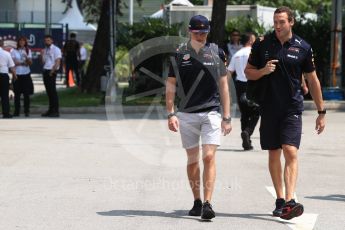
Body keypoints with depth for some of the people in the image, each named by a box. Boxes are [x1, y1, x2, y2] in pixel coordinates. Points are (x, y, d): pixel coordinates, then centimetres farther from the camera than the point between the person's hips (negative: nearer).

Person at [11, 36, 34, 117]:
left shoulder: (28, 51, 10)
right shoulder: (14, 51, 3)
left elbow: (30, 63, 1)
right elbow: (14, 62, -3)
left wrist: (26, 57, -16)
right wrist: (23, 63, -9)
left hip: (26, 74, 1)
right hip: (17, 74, -1)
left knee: (26, 94, -2)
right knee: (17, 94, 0)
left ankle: (26, 111, 3)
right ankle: (16, 111, 5)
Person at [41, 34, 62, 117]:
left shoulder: (55, 49, -6)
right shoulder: (45, 50, 16)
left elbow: (57, 62, -12)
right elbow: (43, 62, 14)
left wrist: (52, 72, -14)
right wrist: (42, 55, -2)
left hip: (51, 71, -7)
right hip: (45, 71, 7)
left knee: (53, 91, -8)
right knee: (49, 92, 9)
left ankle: (55, 111, -7)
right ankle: (51, 110, 14)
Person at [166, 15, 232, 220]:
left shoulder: (216, 53, 4)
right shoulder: (180, 54, 3)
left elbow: (224, 86, 6)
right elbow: (171, 86, 6)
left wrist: (227, 117, 1)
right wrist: (171, 114, -3)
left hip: (211, 113, -1)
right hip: (186, 114, 1)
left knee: (209, 157, -12)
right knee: (192, 160, 7)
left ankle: (207, 203, -13)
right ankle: (197, 201, 18)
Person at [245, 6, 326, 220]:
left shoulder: (303, 48, 1)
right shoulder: (262, 44, 3)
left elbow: (313, 80, 8)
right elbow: (248, 72, 11)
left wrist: (321, 112, 9)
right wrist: (263, 71, -12)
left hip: (292, 108, -2)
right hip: (269, 108, 2)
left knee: (291, 152, -16)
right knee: (274, 155, 7)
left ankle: (290, 201, -24)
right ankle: (280, 200, 18)